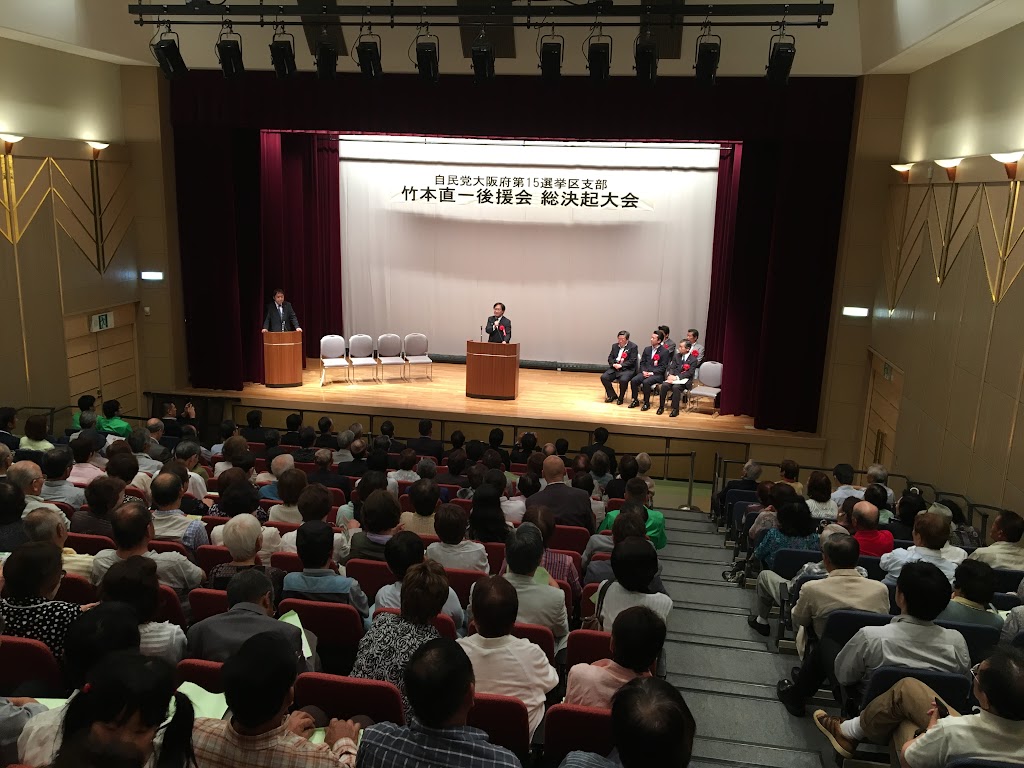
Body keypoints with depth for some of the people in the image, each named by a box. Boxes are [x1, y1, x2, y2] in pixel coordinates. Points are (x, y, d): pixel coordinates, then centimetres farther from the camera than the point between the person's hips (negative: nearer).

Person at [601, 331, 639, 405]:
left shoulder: (633, 346, -3)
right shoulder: (615, 346, 15)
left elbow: (632, 360, -10)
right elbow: (610, 358, 14)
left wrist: (621, 365, -19)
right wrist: (613, 364, -8)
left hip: (627, 369, -5)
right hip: (615, 368, 5)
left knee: (623, 380, -35)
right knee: (603, 377, -17)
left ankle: (621, 398, -8)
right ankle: (612, 396, 1)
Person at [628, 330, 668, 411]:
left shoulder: (665, 352, -3)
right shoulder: (647, 349, 15)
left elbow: (663, 367, -8)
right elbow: (642, 362, 15)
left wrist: (652, 373, -16)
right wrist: (643, 371, -4)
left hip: (657, 374, -5)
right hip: (645, 372, 5)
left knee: (646, 382, -33)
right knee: (633, 380, -21)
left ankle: (646, 403, -18)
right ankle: (635, 400, -4)